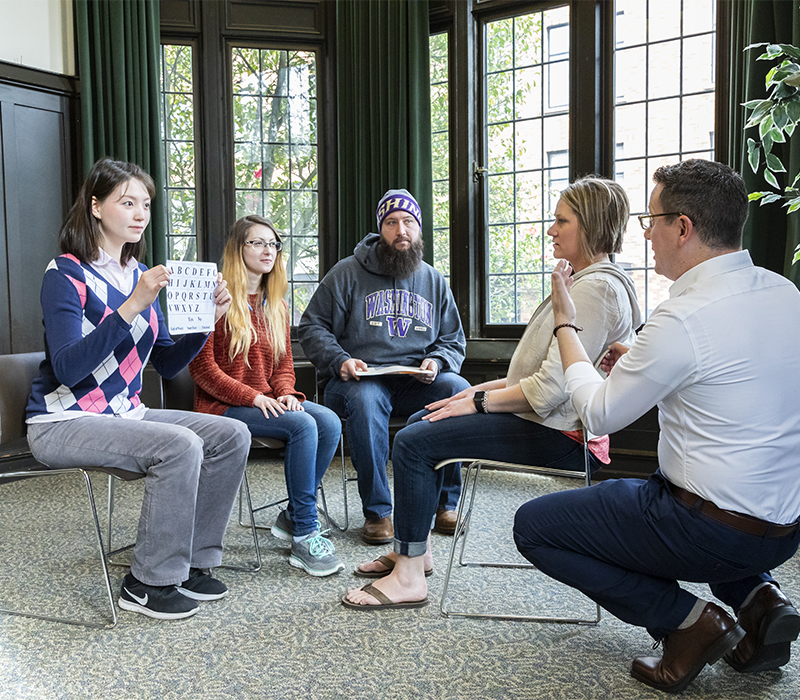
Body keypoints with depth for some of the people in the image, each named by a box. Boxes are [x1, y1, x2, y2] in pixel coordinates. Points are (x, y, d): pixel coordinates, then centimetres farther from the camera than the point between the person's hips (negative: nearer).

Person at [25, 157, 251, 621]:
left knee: (232, 435, -9)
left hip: (124, 414, 7)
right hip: (63, 422, -7)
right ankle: (149, 583, -11)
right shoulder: (66, 275, -11)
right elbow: (67, 369, -25)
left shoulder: (140, 275, 9)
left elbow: (167, 364, 9)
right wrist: (131, 308, -32)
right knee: (179, 446, -30)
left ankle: (193, 563, 2)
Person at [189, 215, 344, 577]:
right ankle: (305, 536, -21)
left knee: (329, 422, -20)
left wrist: (285, 393, -5)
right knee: (302, 425, -29)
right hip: (221, 407, -7)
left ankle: (292, 517, -7)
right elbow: (203, 369, -10)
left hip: (267, 402, 7)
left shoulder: (276, 306, 17)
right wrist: (253, 398, -18)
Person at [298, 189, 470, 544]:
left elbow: (454, 340, 21)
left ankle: (447, 503, -13)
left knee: (461, 390, -27)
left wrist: (437, 361, -2)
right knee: (365, 400, -38)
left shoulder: (434, 280, 17)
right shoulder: (348, 273, 6)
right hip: (360, 379, -2)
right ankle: (377, 511, -22)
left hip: (416, 382, 3)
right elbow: (312, 327, 5)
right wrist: (340, 361, -13)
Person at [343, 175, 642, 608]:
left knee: (414, 443, -16)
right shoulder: (587, 282, 17)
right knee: (420, 422, 15)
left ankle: (409, 578, -7)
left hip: (558, 435, -11)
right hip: (548, 421, 11)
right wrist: (488, 388, 10)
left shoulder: (597, 288, -18)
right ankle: (415, 549, 21)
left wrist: (480, 402, -14)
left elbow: (554, 386, -24)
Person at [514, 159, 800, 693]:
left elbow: (600, 414, -12)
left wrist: (565, 324, -1)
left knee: (533, 526, 2)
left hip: (718, 532, -8)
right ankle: (757, 596, 16)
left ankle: (686, 619, -1)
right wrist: (640, 362, 11)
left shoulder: (684, 318, -23)